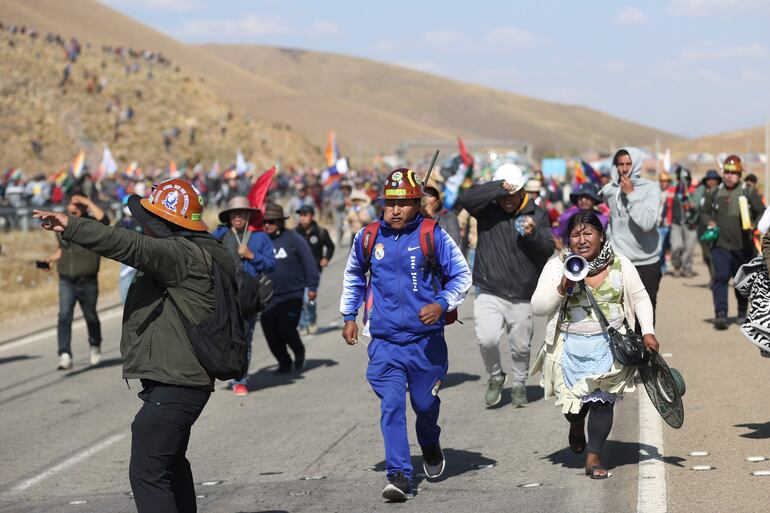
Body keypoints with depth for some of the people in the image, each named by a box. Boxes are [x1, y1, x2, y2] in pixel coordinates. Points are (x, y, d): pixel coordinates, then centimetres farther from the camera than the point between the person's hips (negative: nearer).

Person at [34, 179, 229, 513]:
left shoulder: (184, 254, -17)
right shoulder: (192, 254, 16)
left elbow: (131, 246, -29)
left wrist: (71, 227, -33)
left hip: (173, 387, -11)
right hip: (181, 382, 11)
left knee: (147, 472, -12)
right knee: (171, 464, 25)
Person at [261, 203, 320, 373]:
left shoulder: (293, 239, -3)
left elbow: (309, 263, -1)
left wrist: (312, 287, -4)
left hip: (292, 294, -4)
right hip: (269, 296, 4)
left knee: (286, 329, -12)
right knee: (269, 330, -2)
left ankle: (299, 351, 19)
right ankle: (284, 363, 15)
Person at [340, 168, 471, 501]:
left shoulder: (433, 236, -7)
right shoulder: (368, 238, 3)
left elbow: (462, 275, 1)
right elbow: (353, 276, 22)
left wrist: (442, 304, -15)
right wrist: (349, 316, 18)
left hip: (426, 339, -1)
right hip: (385, 341, 1)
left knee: (425, 403, 13)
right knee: (391, 406, -11)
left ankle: (430, 446, 45)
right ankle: (399, 475, -10)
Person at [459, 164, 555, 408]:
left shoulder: (536, 215, 3)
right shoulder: (488, 210, -2)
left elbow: (548, 250, -3)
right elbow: (467, 198, -22)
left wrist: (533, 234, -23)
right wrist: (499, 187, -28)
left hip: (522, 297, 2)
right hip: (489, 294, -2)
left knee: (521, 347, 12)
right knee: (487, 339, -19)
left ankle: (519, 384, 39)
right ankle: (495, 377, 10)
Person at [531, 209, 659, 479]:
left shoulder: (620, 265, 1)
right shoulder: (557, 265, -4)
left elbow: (640, 298, 10)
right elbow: (538, 306, -7)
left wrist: (647, 332, -1)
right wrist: (562, 289, -23)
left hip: (610, 345, 0)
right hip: (571, 345, 0)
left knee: (603, 397, -9)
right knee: (575, 398, 6)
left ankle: (593, 457, 2)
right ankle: (576, 425, 44)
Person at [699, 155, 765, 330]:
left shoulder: (749, 192, 2)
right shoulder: (715, 193, 9)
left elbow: (762, 212, 5)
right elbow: (704, 212, 20)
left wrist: (754, 225, -13)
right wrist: (709, 222, 0)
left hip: (743, 245, 0)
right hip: (720, 245, 0)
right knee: (720, 277, -15)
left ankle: (742, 312, 30)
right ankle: (720, 315, -20)